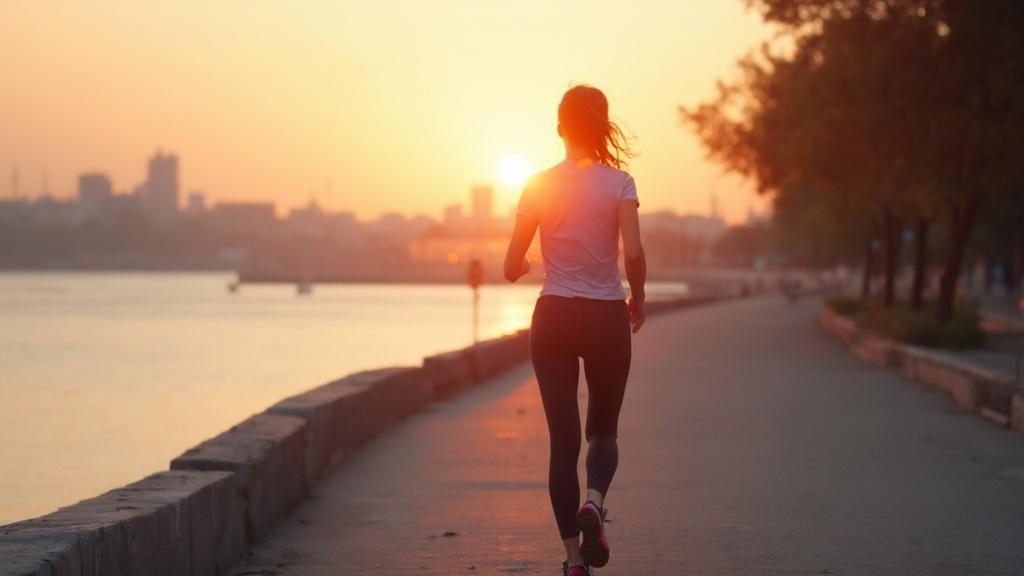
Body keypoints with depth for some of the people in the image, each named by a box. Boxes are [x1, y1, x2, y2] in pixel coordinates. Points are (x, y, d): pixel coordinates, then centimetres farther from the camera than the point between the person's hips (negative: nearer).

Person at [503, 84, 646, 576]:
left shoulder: (539, 186, 0)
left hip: (553, 318, 1)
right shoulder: (619, 183, -4)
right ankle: (593, 503, -16)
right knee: (604, 430, 16)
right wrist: (638, 299, 3)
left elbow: (513, 267, -1)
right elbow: (633, 253, -15)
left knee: (563, 438, 5)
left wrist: (520, 267, 22)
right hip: (606, 318, -1)